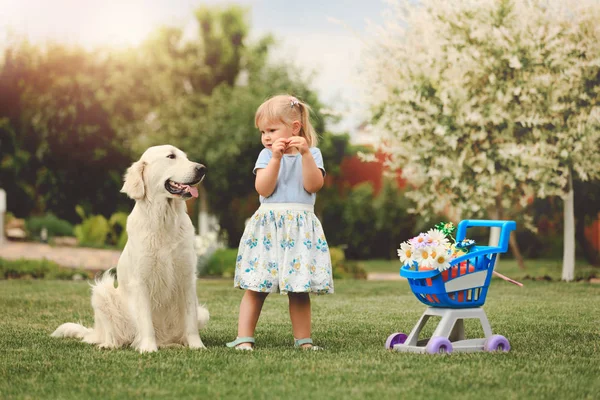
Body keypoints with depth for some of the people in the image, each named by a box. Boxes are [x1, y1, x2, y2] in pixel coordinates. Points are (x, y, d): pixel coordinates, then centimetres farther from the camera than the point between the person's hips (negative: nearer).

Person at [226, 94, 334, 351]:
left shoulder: (312, 154, 7)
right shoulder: (266, 155, 7)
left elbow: (313, 185, -9)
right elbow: (263, 188, -8)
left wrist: (305, 154, -16)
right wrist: (276, 158, -14)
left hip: (300, 228, 0)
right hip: (267, 227, 0)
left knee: (299, 288, 3)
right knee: (256, 287, -2)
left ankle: (303, 339, 11)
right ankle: (244, 338, 0)